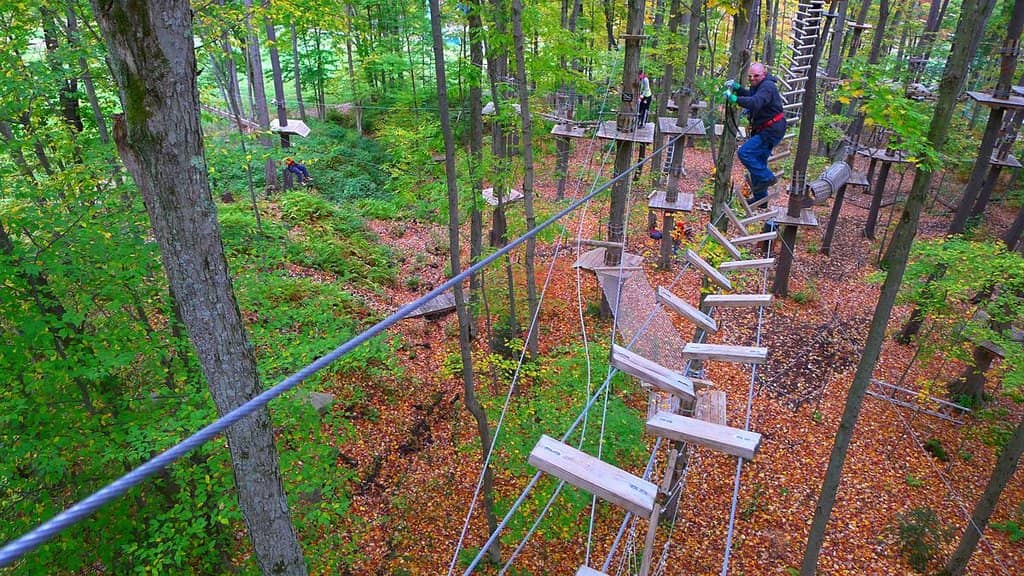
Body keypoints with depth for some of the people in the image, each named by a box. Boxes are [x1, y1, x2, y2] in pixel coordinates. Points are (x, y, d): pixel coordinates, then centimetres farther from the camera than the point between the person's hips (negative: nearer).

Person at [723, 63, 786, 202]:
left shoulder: (767, 86, -19)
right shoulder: (758, 85, 15)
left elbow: (755, 102, -35)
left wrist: (736, 99, -42)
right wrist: (737, 88, -4)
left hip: (771, 130, -11)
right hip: (764, 129, 11)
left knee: (744, 153, -20)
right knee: (758, 162, 15)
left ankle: (766, 178, -8)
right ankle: (760, 198, 24)